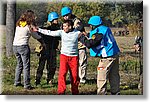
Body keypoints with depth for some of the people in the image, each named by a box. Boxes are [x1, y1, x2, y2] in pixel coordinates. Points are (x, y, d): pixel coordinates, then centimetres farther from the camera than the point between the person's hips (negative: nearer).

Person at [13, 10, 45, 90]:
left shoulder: (18, 24, 8)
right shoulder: (29, 26, -7)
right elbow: (37, 36, 4)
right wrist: (43, 43, 19)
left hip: (15, 46, 6)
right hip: (23, 46, -6)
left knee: (19, 64, 19)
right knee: (26, 66, -1)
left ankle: (17, 82, 23)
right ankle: (27, 85, -1)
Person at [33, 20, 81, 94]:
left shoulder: (77, 33, -2)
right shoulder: (61, 32, 1)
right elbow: (50, 33, 0)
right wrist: (39, 30, -3)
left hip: (74, 57, -1)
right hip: (64, 55, 1)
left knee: (74, 75, 4)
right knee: (62, 73, -13)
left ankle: (75, 92, 20)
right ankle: (61, 91, -12)